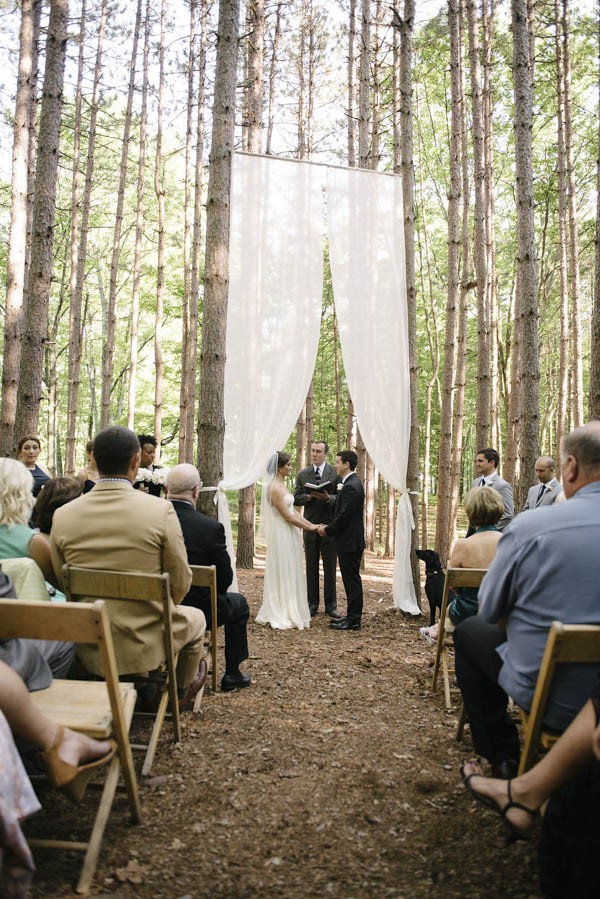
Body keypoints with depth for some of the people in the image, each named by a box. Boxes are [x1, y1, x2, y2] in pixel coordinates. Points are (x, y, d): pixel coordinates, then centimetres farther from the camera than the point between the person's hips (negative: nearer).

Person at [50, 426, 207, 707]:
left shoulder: (62, 515, -9)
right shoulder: (161, 510, -19)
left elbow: (62, 585, 2)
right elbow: (180, 584, -11)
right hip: (145, 642, -3)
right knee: (195, 618, 30)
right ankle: (183, 689, 52)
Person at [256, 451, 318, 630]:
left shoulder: (282, 486, 12)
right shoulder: (275, 488, -18)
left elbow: (293, 510, 12)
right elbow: (288, 516, -19)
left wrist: (311, 524, 5)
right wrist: (310, 528, -11)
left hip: (290, 536, 9)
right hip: (282, 536, -9)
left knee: (290, 574, 15)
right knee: (282, 574, 0)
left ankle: (289, 612, 24)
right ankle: (281, 616, 10)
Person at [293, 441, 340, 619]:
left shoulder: (335, 473, -1)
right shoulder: (302, 474, 7)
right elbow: (296, 499, 5)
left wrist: (328, 498, -22)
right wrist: (308, 497, -14)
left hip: (329, 526, -2)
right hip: (310, 527, 2)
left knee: (330, 568, 5)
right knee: (311, 568, 8)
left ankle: (331, 605, 14)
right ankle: (312, 604, 17)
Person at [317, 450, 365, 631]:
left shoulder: (350, 486, -19)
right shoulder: (352, 483, 13)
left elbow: (344, 516, -22)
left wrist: (327, 530, -10)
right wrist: (329, 527, 9)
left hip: (350, 542, -10)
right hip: (350, 541, 10)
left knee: (352, 581, -2)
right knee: (351, 580, 14)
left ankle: (353, 621, 5)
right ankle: (352, 616, 22)